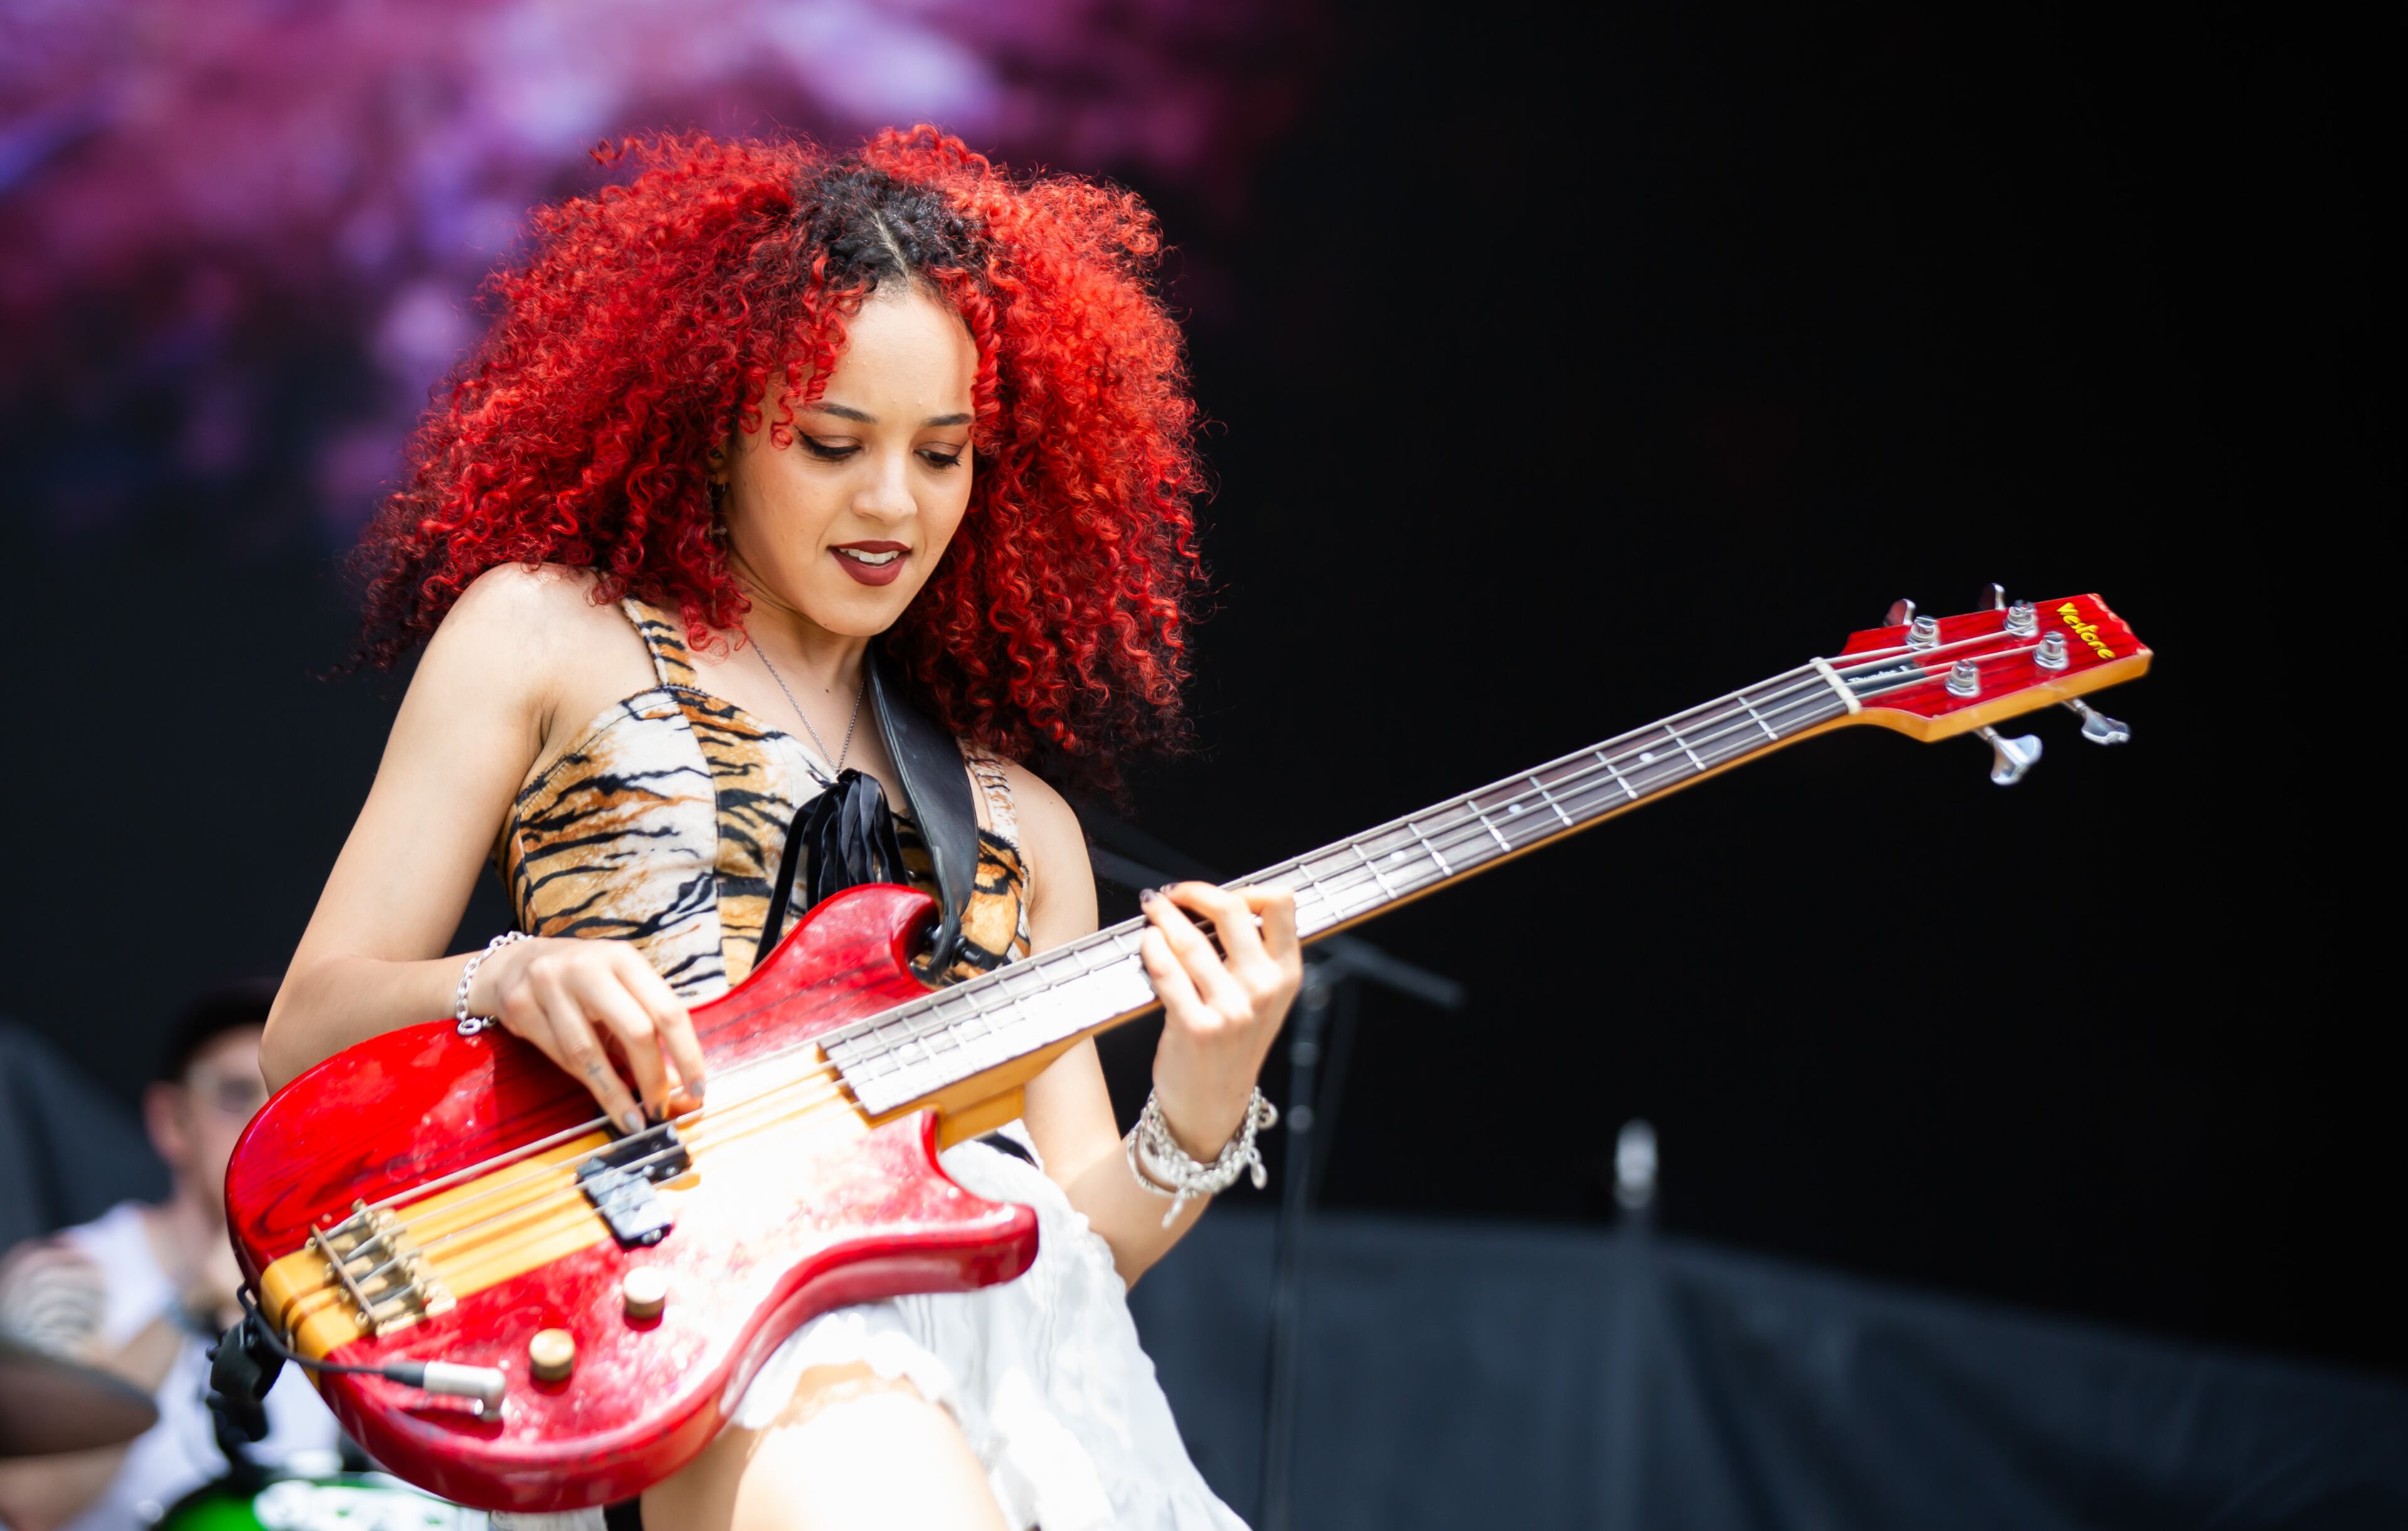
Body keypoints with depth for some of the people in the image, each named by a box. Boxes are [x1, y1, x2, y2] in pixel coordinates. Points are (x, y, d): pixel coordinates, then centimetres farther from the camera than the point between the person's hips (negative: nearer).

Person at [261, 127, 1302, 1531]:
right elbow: (308, 1029, 12)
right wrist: (504, 982, -9)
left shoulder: (1021, 821, 27)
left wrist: (1191, 1127, -1)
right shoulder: (545, 632, 17)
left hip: (1019, 1339, 5)